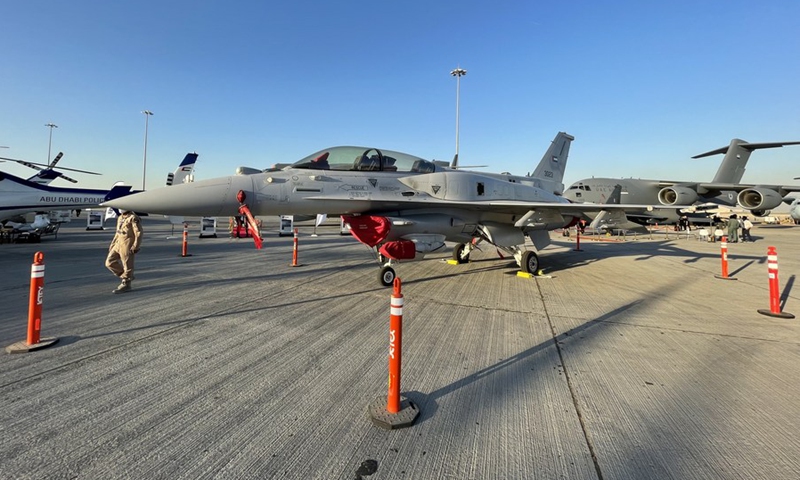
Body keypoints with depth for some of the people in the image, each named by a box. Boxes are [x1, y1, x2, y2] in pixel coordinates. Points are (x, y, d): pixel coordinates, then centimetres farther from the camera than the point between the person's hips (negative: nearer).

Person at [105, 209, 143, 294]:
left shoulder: (133, 218, -11)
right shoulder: (120, 218, 16)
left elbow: (138, 233, -16)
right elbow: (118, 233, 24)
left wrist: (135, 247, -21)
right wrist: (112, 245, 22)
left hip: (127, 246, -9)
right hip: (118, 244, 9)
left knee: (127, 265, -1)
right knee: (110, 262, 7)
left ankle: (126, 285, 8)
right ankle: (125, 276, 18)